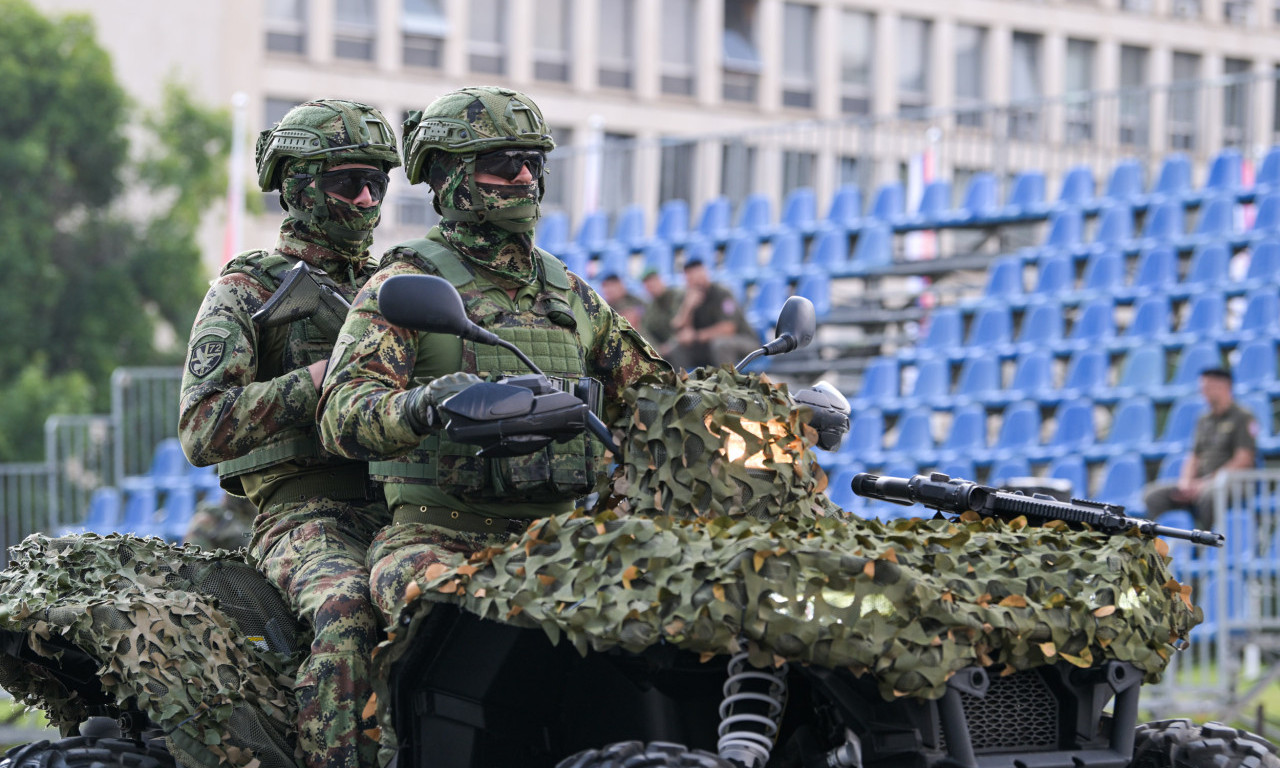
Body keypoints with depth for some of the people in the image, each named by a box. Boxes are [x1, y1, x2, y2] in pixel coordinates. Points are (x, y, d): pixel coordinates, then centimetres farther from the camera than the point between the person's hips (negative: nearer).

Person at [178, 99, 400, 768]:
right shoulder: (245, 292, 7)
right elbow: (202, 430, -7)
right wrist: (323, 378, -16)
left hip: (398, 507, 5)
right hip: (306, 516, -5)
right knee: (346, 609, -37)